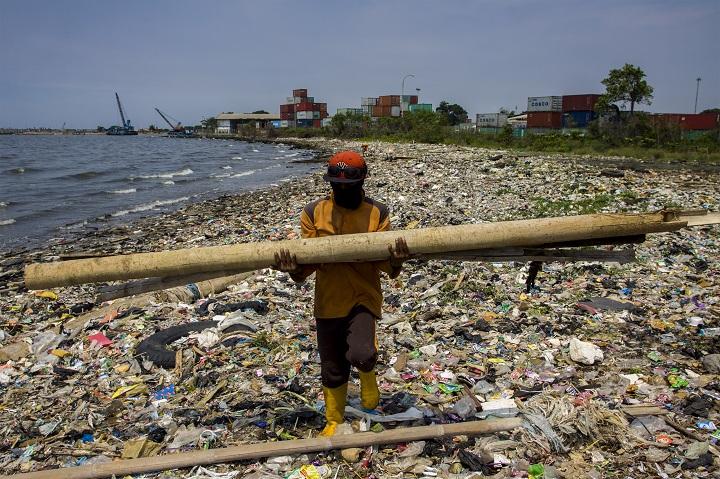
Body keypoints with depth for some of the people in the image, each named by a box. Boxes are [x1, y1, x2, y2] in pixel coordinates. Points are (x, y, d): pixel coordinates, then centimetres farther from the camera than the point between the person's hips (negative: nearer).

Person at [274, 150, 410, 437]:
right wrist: (294, 271, -27)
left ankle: (367, 373, 13)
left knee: (360, 355, -27)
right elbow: (306, 261, -4)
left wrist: (396, 262, -30)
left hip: (363, 297, -2)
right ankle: (334, 421, 42)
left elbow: (386, 267, -7)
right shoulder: (314, 213, -4)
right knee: (332, 370, 14)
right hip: (328, 302, 2)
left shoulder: (377, 213, -5)